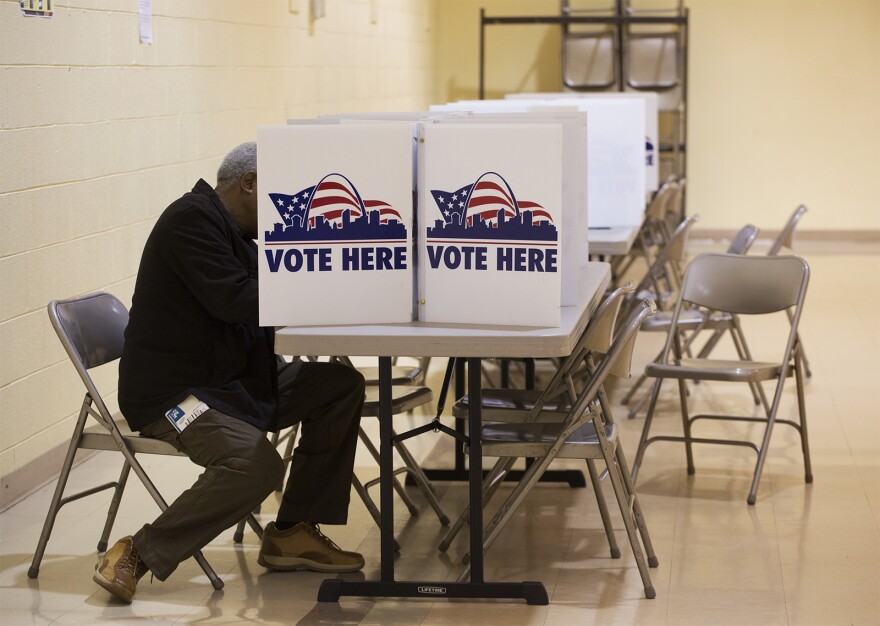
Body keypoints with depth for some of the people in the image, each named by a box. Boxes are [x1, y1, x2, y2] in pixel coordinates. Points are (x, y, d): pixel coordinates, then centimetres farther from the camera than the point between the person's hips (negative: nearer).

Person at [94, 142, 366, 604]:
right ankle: (139, 554, -15)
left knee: (341, 385, 0)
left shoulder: (232, 231, 17)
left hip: (235, 379, 10)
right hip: (172, 391, -10)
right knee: (257, 464, -31)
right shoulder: (192, 219, -15)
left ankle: (292, 532, 4)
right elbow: (233, 299, -25)